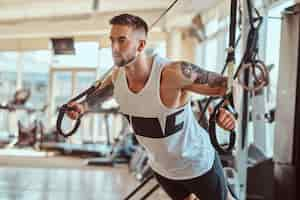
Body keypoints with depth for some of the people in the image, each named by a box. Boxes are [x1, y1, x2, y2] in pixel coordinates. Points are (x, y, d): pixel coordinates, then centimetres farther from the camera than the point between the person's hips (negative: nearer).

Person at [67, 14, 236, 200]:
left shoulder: (171, 73, -36)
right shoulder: (116, 77, -14)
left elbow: (223, 84, -29)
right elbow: (101, 91, 12)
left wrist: (228, 109, -45)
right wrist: (84, 106, -1)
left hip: (198, 163, -6)